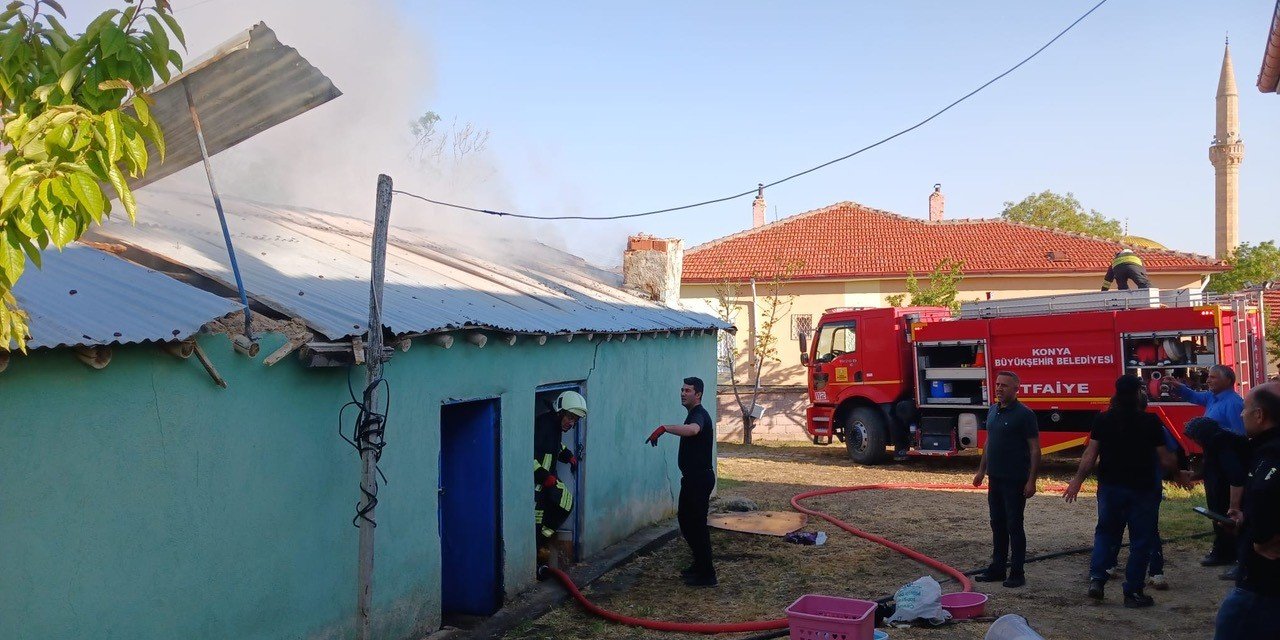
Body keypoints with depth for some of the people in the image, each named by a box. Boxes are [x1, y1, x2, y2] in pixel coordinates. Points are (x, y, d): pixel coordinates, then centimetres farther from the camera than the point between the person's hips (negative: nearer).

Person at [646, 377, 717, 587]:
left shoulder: (699, 415, -19)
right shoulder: (694, 415, 16)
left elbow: (692, 429, -44)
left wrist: (664, 428, -45)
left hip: (699, 478, -11)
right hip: (692, 477, 11)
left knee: (697, 524, -5)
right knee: (685, 520, 18)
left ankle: (707, 575, 2)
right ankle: (700, 564, 30)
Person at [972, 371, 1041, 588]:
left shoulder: (1024, 414, -11)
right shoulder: (993, 411, 11)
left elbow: (1035, 449, -12)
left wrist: (1031, 481, -16)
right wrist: (981, 470, 17)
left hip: (1015, 481, -7)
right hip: (995, 479, 7)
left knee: (1014, 526, -2)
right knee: (997, 525, 12)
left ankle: (1017, 572, 6)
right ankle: (997, 568, 21)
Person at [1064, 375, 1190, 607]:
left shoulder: (1102, 420, -2)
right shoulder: (1150, 422, -9)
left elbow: (1090, 453, -2)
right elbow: (1165, 458, -5)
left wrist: (1078, 480, 7)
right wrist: (1179, 475, 14)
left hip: (1110, 486, 3)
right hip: (1142, 489, -3)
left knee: (1106, 533, 19)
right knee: (1141, 540, 8)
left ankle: (1096, 578, 5)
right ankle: (1133, 592, 10)